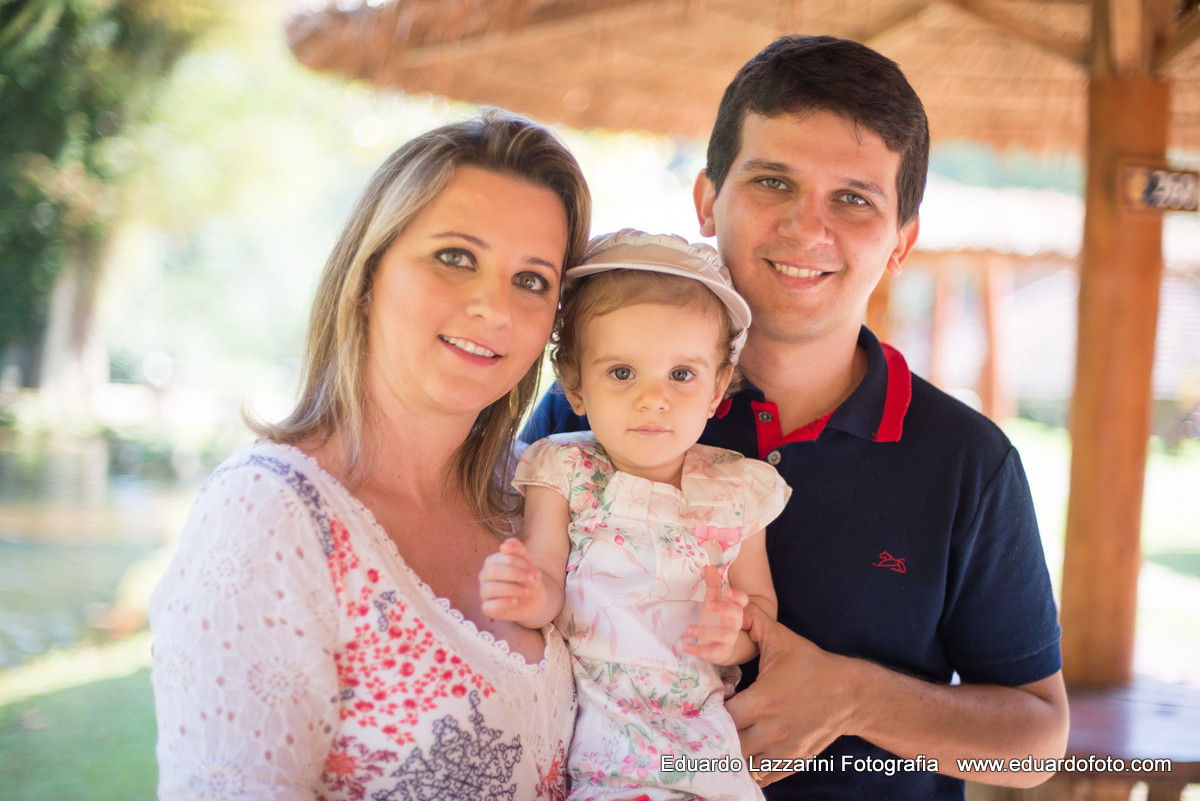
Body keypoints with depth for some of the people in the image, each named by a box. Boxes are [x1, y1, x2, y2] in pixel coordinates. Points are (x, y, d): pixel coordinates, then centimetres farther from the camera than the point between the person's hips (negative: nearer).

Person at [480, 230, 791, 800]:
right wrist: (530, 597, -27)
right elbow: (550, 589, -4)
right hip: (587, 726, -2)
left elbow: (760, 602, 13)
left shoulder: (738, 489, 5)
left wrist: (732, 635, -9)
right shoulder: (564, 473, 0)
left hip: (695, 734, 2)